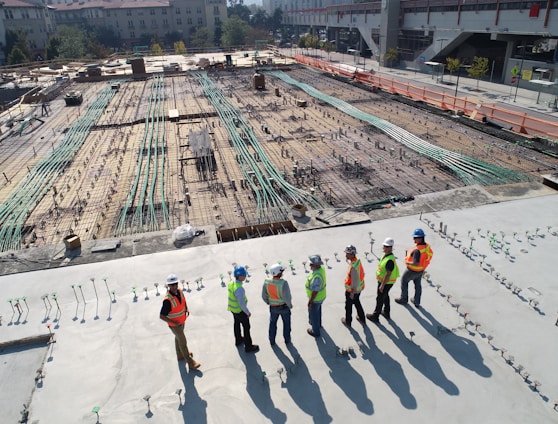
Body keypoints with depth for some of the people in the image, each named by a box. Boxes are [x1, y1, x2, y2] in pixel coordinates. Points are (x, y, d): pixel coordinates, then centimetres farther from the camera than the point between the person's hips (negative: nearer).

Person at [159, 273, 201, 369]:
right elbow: (161, 316, -28)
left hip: (182, 321, 7)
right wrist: (174, 323, -25)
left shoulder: (180, 291, -13)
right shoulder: (168, 300, -35)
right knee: (183, 342, 6)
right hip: (174, 325, -7)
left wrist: (187, 309, -5)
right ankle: (190, 362, 23)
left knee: (178, 338, 28)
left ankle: (180, 355, 51)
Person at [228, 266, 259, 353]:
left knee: (237, 324, 27)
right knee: (246, 327, 10)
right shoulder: (239, 289, -36)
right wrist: (248, 313, -15)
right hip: (240, 310, -8)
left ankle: (238, 340, 49)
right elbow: (241, 303, -29)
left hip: (233, 309, 8)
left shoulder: (231, 283, -10)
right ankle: (248, 346, 24)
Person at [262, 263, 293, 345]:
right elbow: (287, 297, -29)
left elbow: (264, 295, -8)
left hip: (273, 307, 3)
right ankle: (287, 339, 42)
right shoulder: (283, 283, -33)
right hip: (284, 306, -3)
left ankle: (272, 340, 41)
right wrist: (290, 305, -8)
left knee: (273, 323, 26)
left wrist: (268, 302, 13)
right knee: (286, 323, 24)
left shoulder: (267, 282, -20)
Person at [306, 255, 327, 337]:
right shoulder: (321, 268, -13)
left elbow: (315, 291, -31)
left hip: (316, 299, -8)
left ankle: (315, 331, 37)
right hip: (321, 296, 8)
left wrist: (310, 301, -19)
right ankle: (318, 323, 57)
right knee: (317, 311, 32)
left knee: (313, 314, 16)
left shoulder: (317, 276, -40)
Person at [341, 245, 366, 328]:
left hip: (352, 290, -8)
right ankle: (362, 319, 45)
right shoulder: (358, 260, -8)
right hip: (359, 288, 8)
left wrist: (352, 293, -18)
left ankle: (348, 322, 37)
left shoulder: (353, 267, -35)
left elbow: (354, 282, -28)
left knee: (348, 306, 15)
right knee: (357, 302, 29)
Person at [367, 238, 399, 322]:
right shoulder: (386, 255, -1)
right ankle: (386, 313, 44)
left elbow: (388, 274, -30)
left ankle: (375, 316, 21)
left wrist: (382, 285, -24)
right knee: (385, 296, 25)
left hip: (386, 283, -10)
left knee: (380, 299, 6)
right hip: (383, 281, 10)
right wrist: (381, 283, 22)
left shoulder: (390, 260, -32)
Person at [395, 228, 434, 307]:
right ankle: (417, 302, 38)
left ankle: (404, 299, 33)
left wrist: (407, 262, -19)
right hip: (421, 270, 7)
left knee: (404, 281, 18)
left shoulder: (417, 250, -37)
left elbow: (416, 263, -39)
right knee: (418, 285, 23)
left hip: (412, 270, -7)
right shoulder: (427, 246, -10)